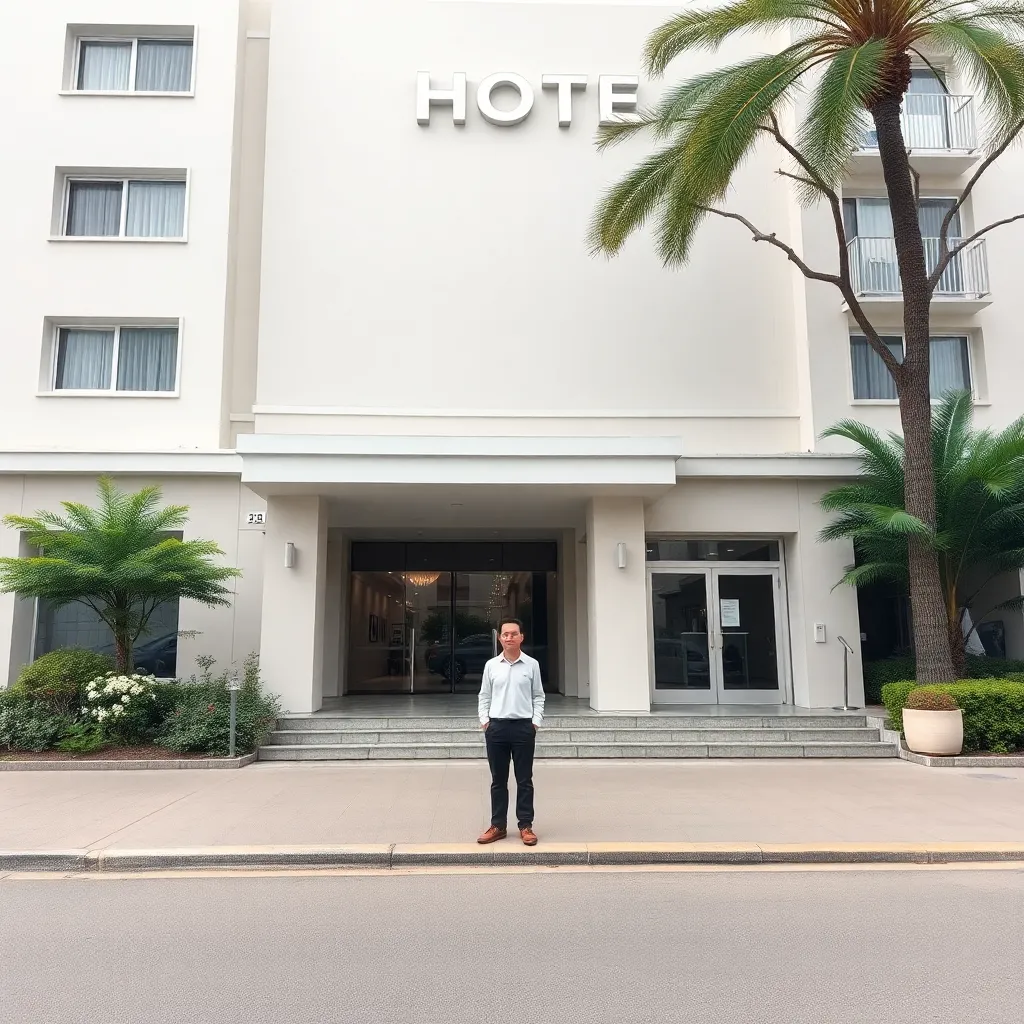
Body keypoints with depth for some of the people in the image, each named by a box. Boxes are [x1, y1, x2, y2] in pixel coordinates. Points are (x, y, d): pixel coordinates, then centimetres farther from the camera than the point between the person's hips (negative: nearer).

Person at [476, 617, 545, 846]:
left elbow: (538, 697, 6)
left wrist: (536, 722, -3)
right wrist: (484, 720, -1)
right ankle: (498, 825, 19)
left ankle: (526, 826, 16)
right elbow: (484, 697, 10)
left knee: (524, 780, 6)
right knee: (498, 780, 10)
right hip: (496, 727, 1)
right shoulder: (491, 665, 4)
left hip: (523, 726, -1)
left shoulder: (532, 664, 1)